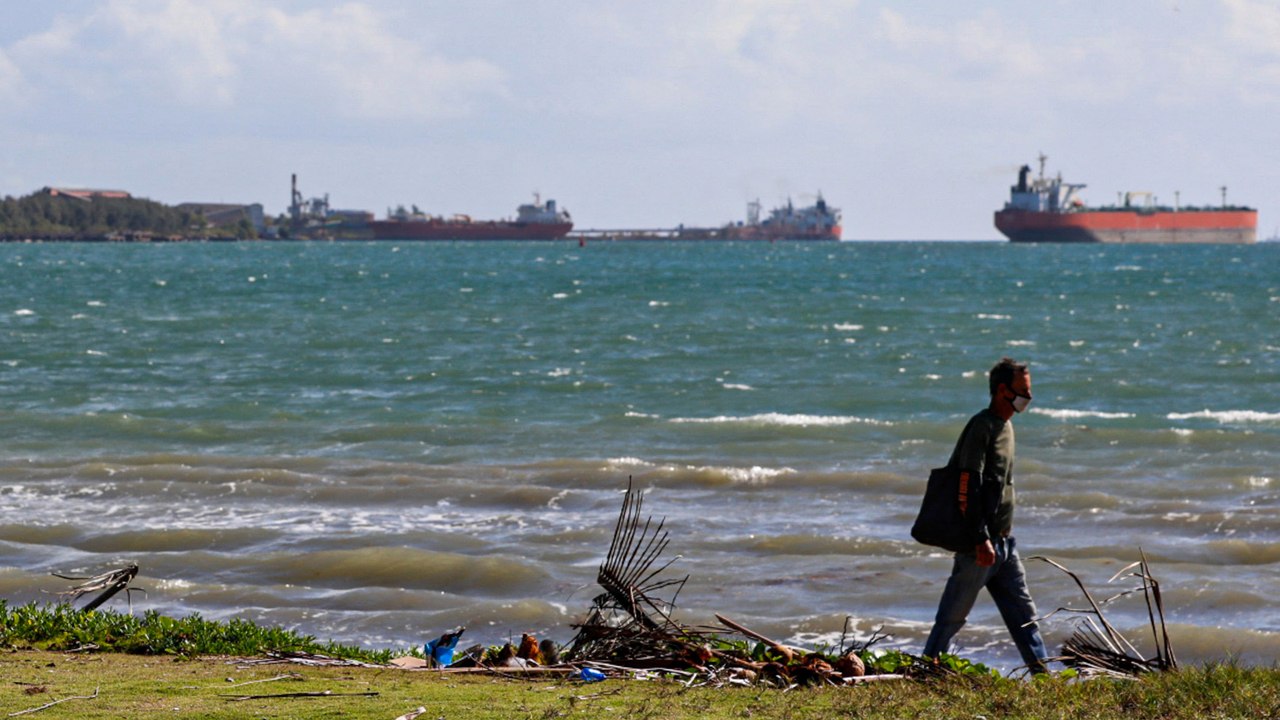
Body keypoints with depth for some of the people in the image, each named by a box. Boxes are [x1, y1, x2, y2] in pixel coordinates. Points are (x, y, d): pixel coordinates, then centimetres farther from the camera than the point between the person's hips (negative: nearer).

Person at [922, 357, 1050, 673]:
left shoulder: (1005, 425, 15)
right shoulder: (981, 427, -14)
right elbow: (967, 486, -20)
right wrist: (981, 539, -23)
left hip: (1004, 542, 9)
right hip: (981, 544, -9)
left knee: (1023, 612, 8)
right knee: (953, 615, -1)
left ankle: (1041, 672, 10)